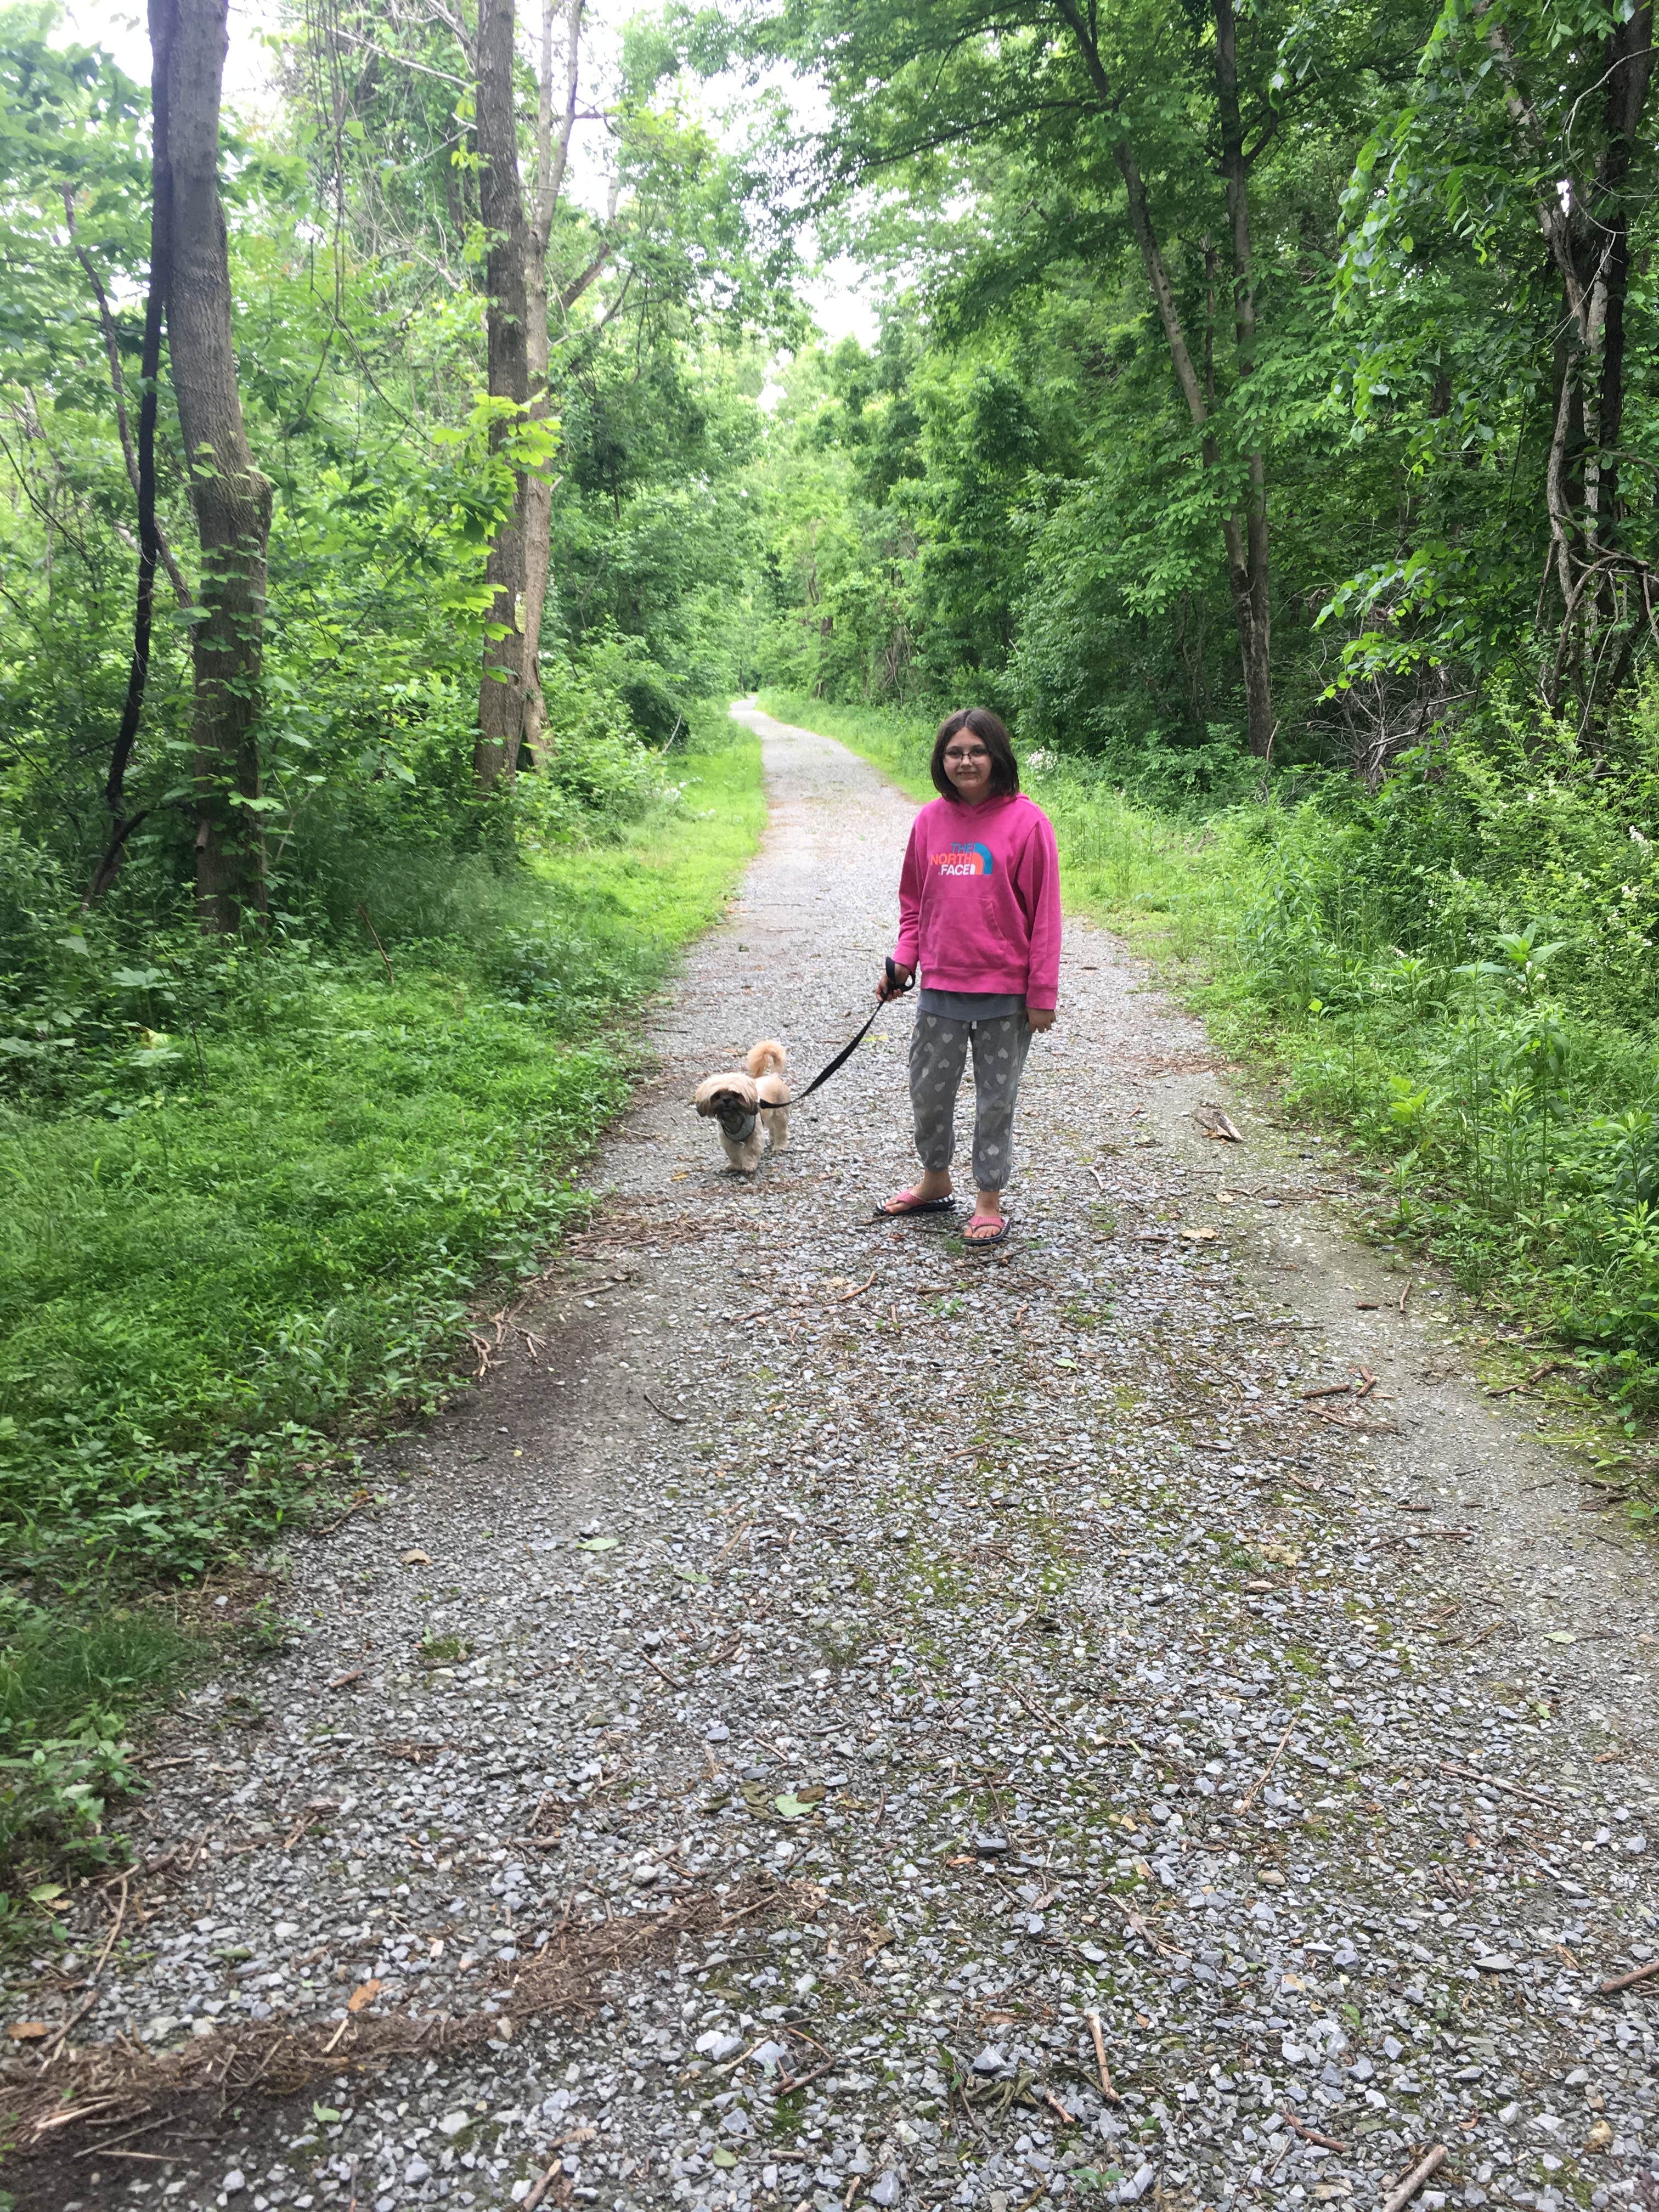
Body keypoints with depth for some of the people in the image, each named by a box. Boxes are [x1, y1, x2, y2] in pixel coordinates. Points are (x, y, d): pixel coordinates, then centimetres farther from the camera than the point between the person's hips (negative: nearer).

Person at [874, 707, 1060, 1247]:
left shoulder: (1026, 821, -9)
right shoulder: (931, 819, 4)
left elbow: (1044, 914, -8)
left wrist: (1042, 995, -9)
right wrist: (903, 961, 3)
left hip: (1005, 993, -4)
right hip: (940, 989, 4)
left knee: (996, 1100, 8)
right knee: (928, 1092, 14)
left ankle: (989, 1202, 21)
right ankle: (935, 1182, 36)